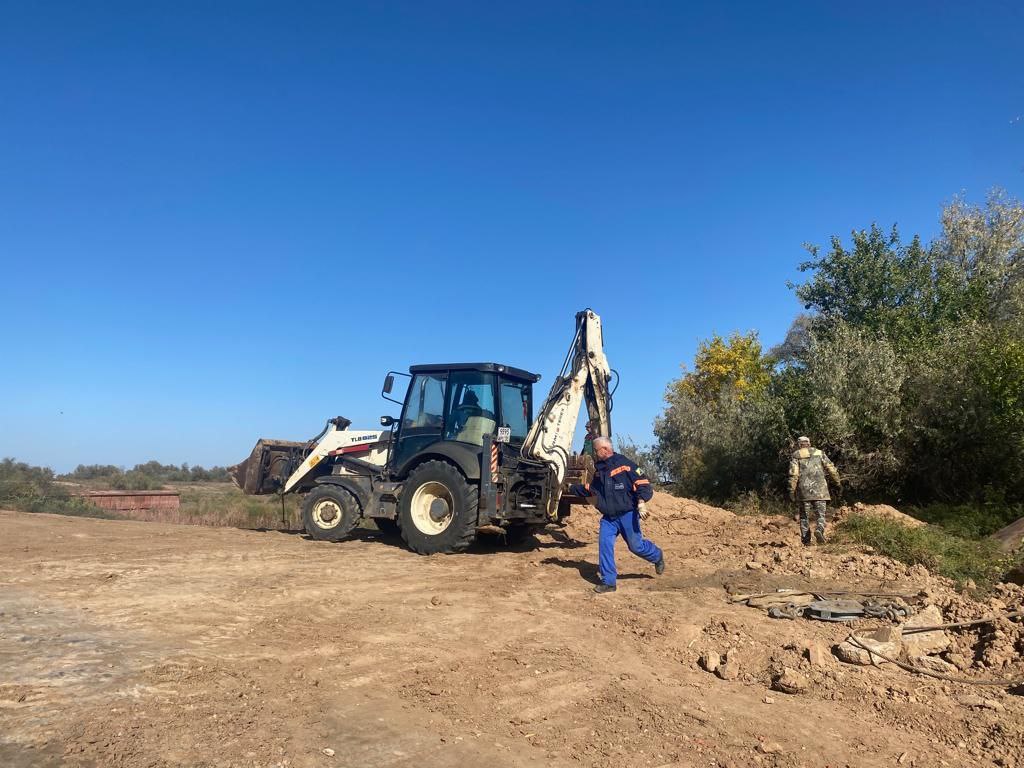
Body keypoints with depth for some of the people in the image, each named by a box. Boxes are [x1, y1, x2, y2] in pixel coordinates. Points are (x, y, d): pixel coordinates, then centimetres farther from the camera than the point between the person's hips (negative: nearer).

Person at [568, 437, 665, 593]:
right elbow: (591, 489, 26)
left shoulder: (624, 465, -14)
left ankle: (657, 557, 35)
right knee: (604, 545, -4)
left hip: (627, 515, -6)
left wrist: (641, 501, -30)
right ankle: (608, 582, 4)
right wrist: (573, 488, 25)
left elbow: (643, 484, -16)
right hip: (608, 517, 6)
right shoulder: (599, 470, 10)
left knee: (635, 545, 3)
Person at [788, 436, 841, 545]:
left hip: (804, 490, 0)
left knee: (804, 516, 8)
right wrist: (838, 483, 20)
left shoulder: (795, 456, 5)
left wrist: (792, 491, -6)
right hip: (819, 489, 1)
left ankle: (806, 540, 5)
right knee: (821, 514, 5)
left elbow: (793, 474, -5)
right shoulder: (819, 453, 12)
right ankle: (819, 529, -22)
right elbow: (831, 469, 10)